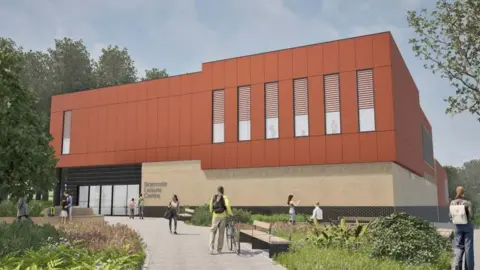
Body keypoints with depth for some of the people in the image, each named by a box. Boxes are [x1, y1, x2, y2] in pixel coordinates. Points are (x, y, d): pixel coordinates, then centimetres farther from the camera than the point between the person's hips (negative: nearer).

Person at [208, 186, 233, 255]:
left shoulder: (213, 197, 7)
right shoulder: (224, 197, -2)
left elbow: (211, 207, 8)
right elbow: (227, 205, -19)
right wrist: (230, 213, -11)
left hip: (215, 216, 2)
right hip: (223, 216, -1)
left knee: (213, 231, 7)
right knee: (221, 232, 10)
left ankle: (211, 248, -10)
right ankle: (219, 249, 15)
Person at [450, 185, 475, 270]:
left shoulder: (452, 203, -6)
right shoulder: (467, 203, -17)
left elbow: (451, 216, -3)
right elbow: (471, 216, -17)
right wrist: (473, 219, 5)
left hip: (458, 227, 3)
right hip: (468, 226, -3)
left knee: (459, 246, 12)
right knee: (468, 247, 9)